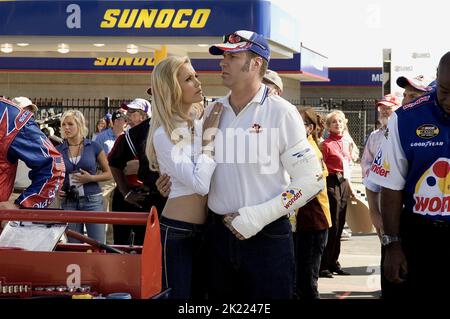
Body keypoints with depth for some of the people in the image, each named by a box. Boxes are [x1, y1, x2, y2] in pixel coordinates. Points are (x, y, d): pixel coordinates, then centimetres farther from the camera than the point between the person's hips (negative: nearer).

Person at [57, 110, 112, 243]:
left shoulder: (93, 147, 0)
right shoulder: (59, 150, 5)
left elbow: (108, 174, 5)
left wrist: (90, 178, -11)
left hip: (92, 200, -2)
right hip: (68, 202, 2)